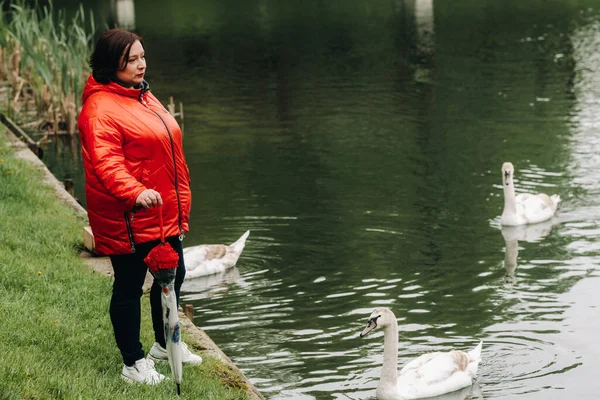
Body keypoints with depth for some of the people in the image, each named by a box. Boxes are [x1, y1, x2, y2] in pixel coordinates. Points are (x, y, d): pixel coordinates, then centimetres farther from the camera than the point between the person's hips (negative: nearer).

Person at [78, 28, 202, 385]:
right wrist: (135, 192, -44)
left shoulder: (144, 97, 13)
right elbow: (105, 161, -29)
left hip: (165, 213, 10)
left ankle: (165, 344, 41)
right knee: (129, 286, 0)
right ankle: (134, 364, 11)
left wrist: (180, 203, 25)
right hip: (129, 219, -10)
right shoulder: (101, 108, -18)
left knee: (172, 276, 21)